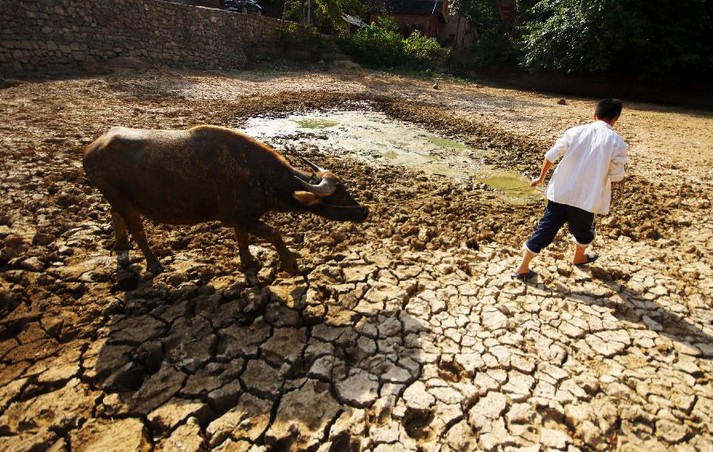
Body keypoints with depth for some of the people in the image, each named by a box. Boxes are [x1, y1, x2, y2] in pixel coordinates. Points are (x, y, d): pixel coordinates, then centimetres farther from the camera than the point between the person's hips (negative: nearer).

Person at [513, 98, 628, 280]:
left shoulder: (575, 131, 1)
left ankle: (522, 268, 6)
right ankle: (579, 257, 52)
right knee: (583, 231, 25)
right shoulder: (617, 142, -6)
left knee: (545, 229, 7)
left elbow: (551, 155, 3)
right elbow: (616, 177, -2)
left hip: (560, 192, 2)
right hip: (586, 198, -2)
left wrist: (541, 177, 17)